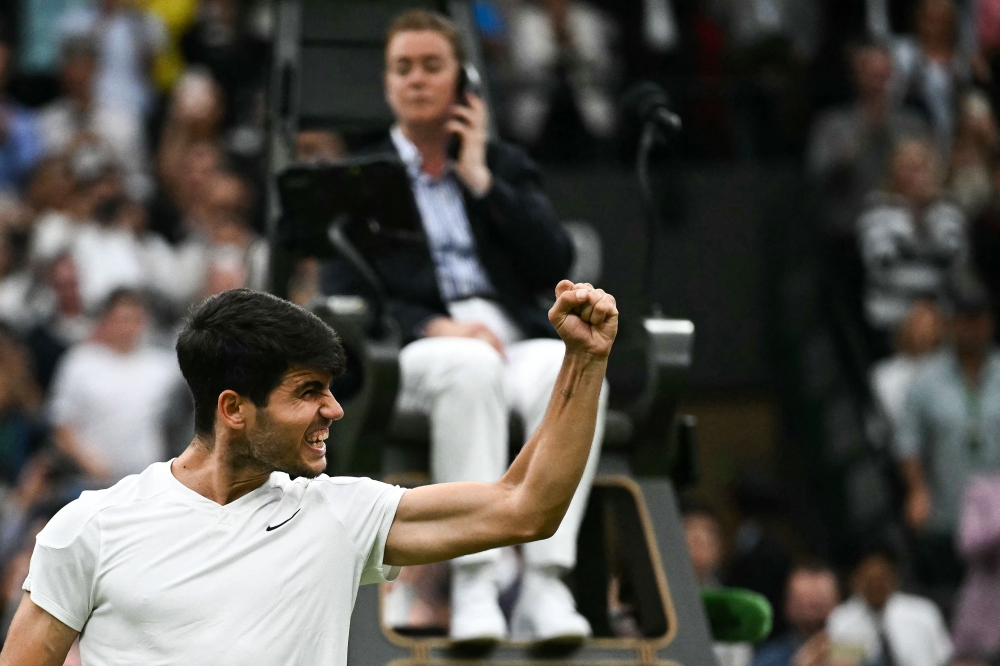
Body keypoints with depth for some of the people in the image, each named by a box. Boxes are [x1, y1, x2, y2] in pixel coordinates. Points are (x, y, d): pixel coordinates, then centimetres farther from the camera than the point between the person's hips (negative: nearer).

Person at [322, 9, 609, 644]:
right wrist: (433, 327, -14)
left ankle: (545, 586, -42)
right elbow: (343, 297, 4)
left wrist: (481, 180, 5)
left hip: (514, 339, 2)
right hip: (416, 350, -2)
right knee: (471, 368, -39)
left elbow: (556, 264, 8)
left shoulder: (506, 167, 25)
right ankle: (474, 585, -44)